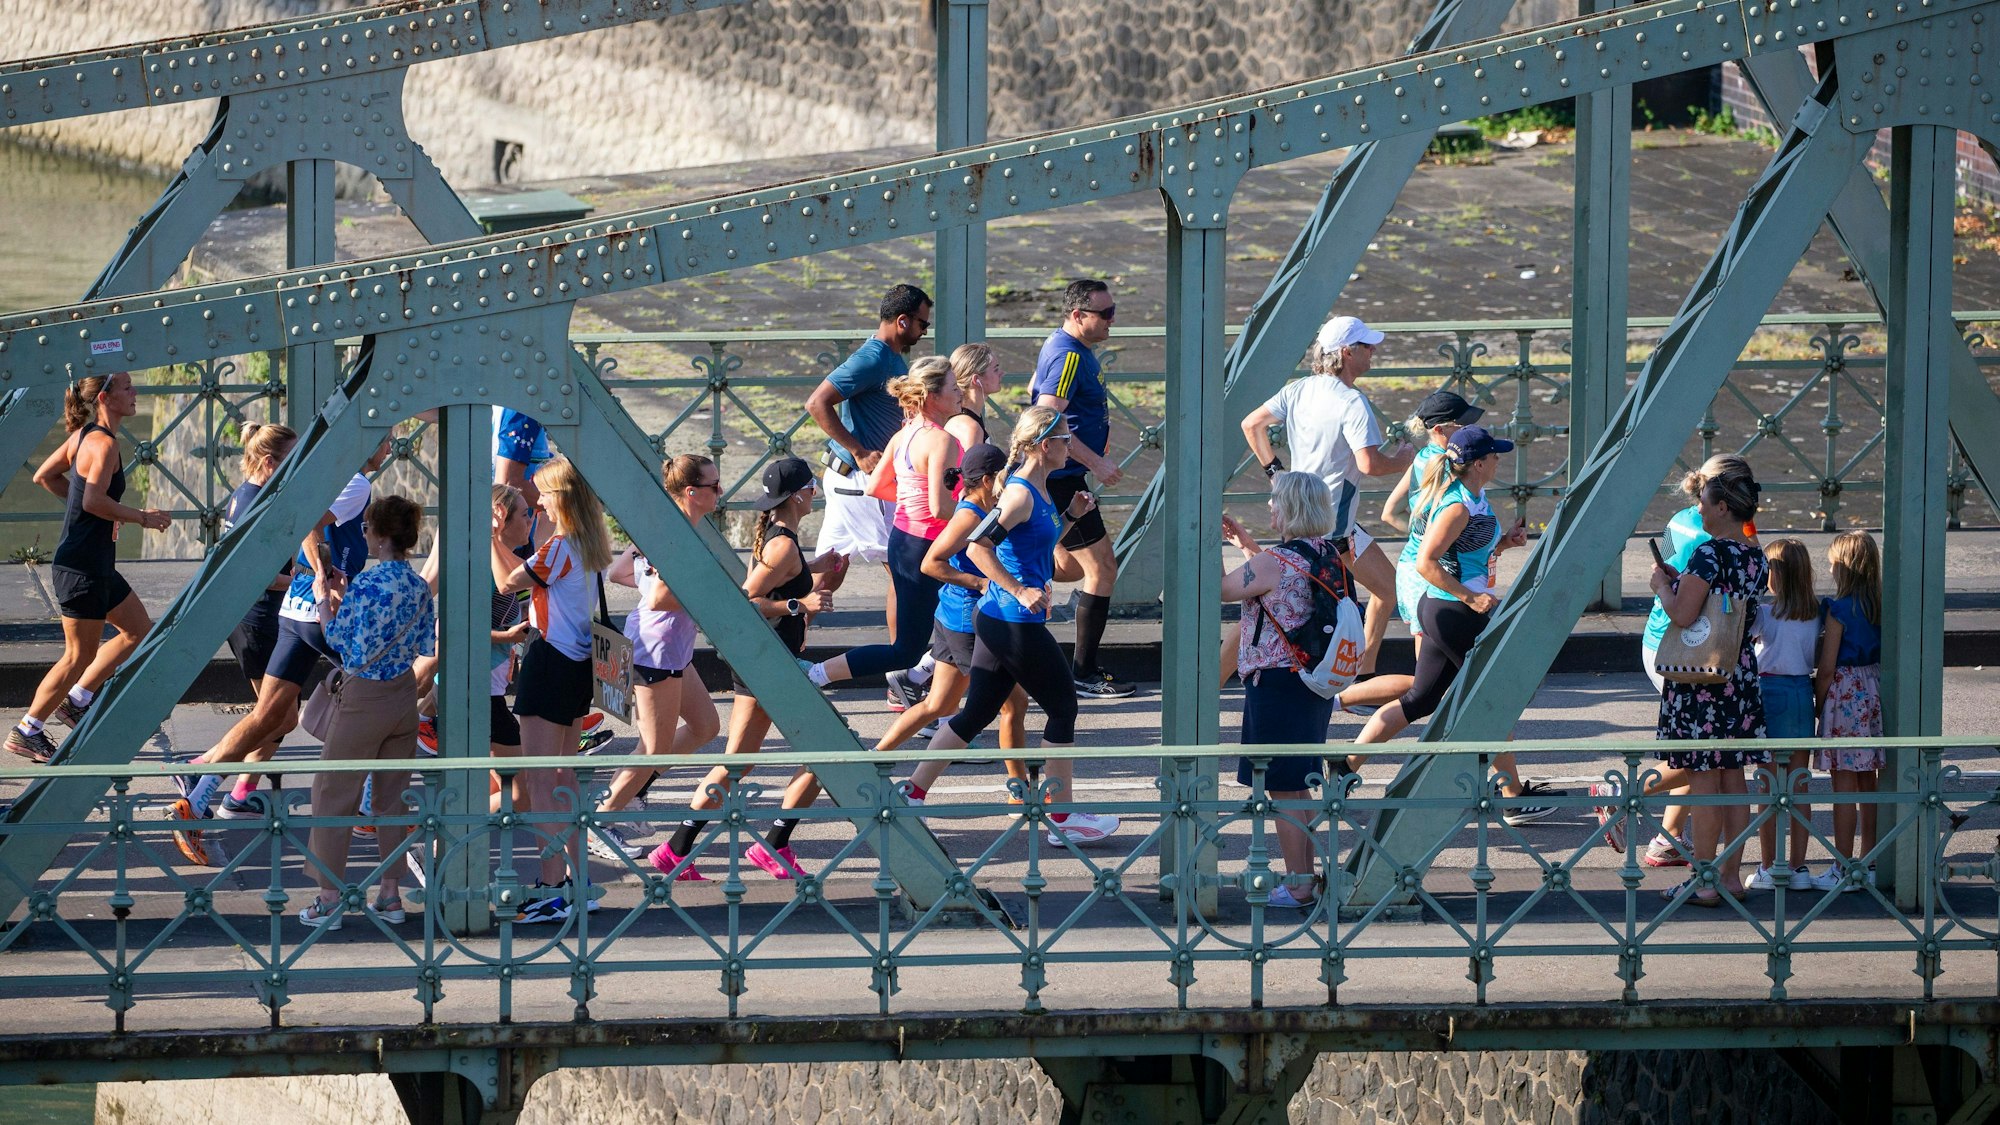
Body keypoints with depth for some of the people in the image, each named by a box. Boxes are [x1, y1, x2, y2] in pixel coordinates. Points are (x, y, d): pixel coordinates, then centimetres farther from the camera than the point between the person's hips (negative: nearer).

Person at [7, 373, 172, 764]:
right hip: (82, 566, -10)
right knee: (80, 655, -1)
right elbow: (95, 501, -30)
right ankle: (28, 731, 8)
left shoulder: (84, 436, 10)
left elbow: (44, 476, 19)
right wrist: (141, 517, -20)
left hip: (95, 565, 10)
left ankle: (76, 700, 23)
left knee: (140, 630, 18)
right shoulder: (104, 443, -18)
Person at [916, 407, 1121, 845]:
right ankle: (1063, 820, 10)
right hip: (1015, 624, -9)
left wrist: (1070, 514, 16)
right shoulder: (1020, 494, -18)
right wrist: (1020, 591, -23)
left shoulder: (1039, 491, 11)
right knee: (1063, 707, 3)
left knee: (976, 714, 12)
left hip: (996, 621, 9)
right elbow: (977, 547, -25)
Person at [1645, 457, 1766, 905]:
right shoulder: (1755, 558, 8)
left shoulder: (1709, 554, -17)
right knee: (1733, 777, 11)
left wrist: (1662, 586, -2)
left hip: (1699, 677, -8)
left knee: (1703, 780, -2)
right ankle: (1731, 875, 16)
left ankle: (1705, 881, 1)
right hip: (1741, 678, 8)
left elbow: (1683, 615, -21)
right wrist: (1681, 581, 17)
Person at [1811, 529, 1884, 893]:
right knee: (1868, 781, 13)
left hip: (1845, 690, -7)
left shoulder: (1839, 609, -14)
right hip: (1876, 688, 7)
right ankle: (1870, 862, 19)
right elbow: (1884, 653, 11)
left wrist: (1819, 703, 0)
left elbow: (1827, 668, -13)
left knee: (1844, 782, -2)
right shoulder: (1880, 606, 4)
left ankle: (1843, 870, -1)